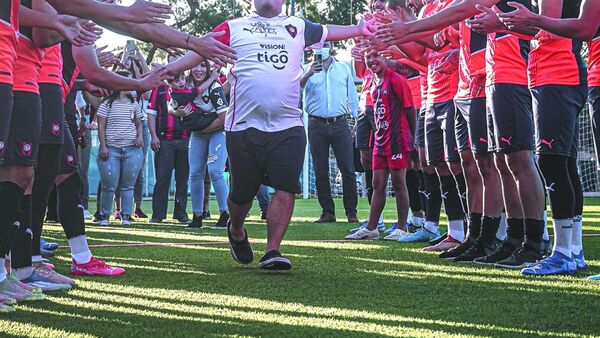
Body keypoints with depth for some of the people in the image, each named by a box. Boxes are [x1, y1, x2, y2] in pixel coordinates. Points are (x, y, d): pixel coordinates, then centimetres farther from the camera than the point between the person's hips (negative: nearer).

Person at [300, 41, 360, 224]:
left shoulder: (344, 68, 12)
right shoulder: (308, 69, 8)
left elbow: (352, 96, 14)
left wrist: (355, 120, 6)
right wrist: (308, 74, -27)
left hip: (340, 124, 0)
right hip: (317, 125, 0)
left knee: (348, 169, -4)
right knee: (321, 171, 2)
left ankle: (351, 212, 2)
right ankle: (327, 212, 8)